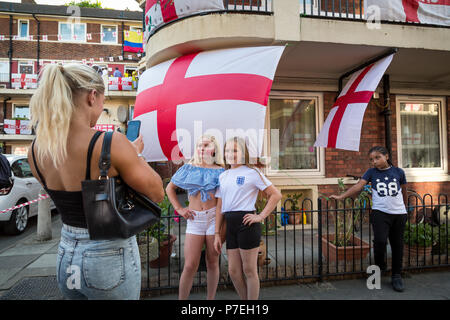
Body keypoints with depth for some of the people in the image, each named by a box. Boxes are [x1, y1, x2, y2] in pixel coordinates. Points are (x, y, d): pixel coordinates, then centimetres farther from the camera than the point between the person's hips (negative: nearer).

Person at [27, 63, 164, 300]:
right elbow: (157, 193, -15)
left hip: (66, 257, 6)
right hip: (110, 256, -6)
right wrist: (135, 154, -2)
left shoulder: (36, 151, -4)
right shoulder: (111, 143, -25)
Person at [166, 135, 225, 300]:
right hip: (194, 219, 0)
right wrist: (179, 208, 6)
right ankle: (181, 298, 16)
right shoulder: (188, 168, 9)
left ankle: (210, 298, 27)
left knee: (212, 263, 10)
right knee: (190, 266, -2)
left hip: (214, 217, 0)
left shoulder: (220, 171, 6)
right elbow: (169, 188, 16)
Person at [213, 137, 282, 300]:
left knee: (249, 270, 6)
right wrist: (217, 234, 9)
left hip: (246, 222, -5)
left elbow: (276, 195, -4)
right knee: (233, 271, 11)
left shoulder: (252, 172, -3)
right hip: (230, 225, 6)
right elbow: (220, 207, 12)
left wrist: (261, 216, -10)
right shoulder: (223, 176, 12)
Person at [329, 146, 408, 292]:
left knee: (397, 245, 8)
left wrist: (404, 208, 28)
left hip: (399, 214, 2)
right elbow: (358, 186, -6)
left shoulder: (398, 172, 6)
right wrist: (341, 196, -17)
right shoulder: (371, 172, 4)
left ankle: (397, 276, 25)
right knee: (380, 241, -18)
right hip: (380, 212, -2)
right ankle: (380, 267, 11)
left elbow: (404, 191, 18)